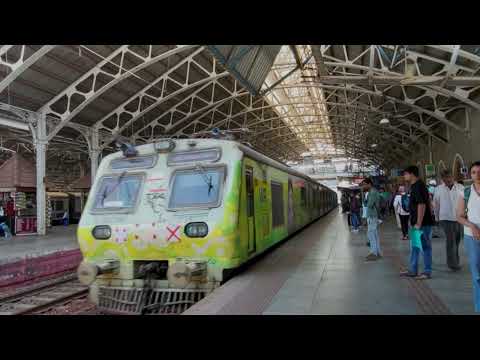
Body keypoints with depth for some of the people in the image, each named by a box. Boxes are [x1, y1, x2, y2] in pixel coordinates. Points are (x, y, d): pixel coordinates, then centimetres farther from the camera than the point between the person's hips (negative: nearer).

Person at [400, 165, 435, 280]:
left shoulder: (418, 186, -17)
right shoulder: (414, 186, 13)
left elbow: (422, 205, -23)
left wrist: (419, 223, -22)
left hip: (423, 223, -10)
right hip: (417, 223, 10)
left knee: (425, 247, 0)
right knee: (414, 247, 15)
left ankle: (427, 272, 10)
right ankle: (412, 270, 23)